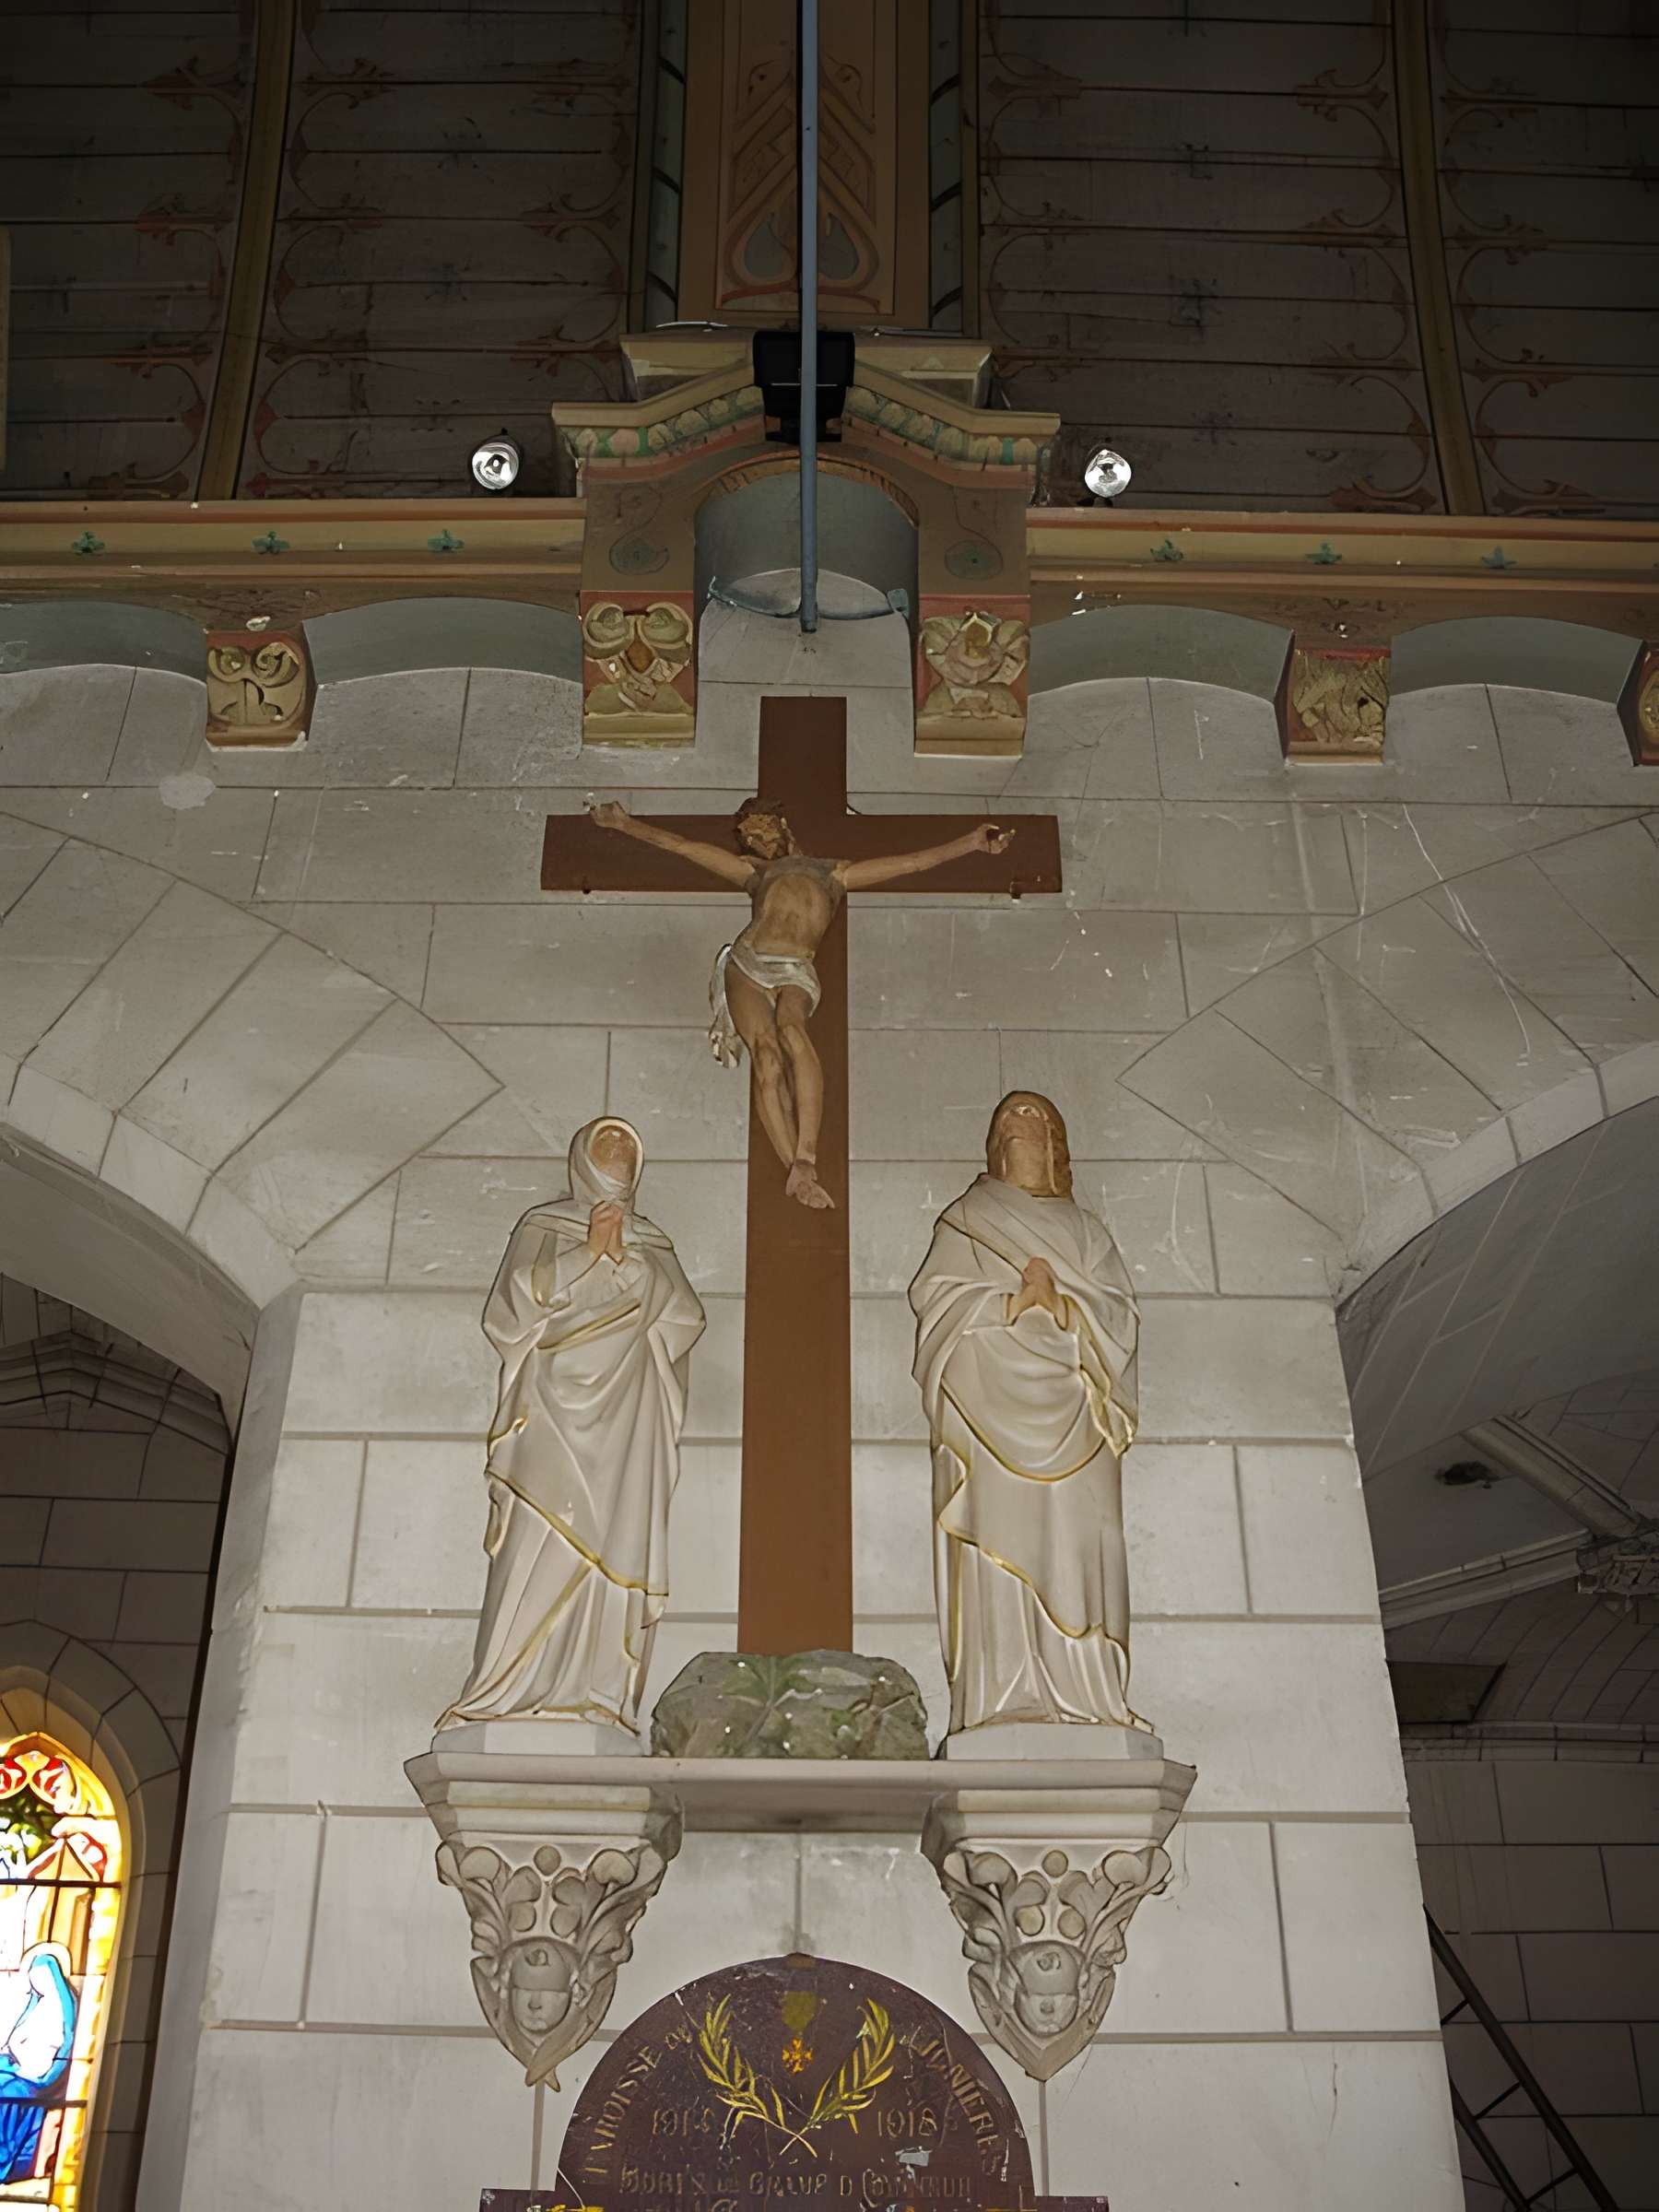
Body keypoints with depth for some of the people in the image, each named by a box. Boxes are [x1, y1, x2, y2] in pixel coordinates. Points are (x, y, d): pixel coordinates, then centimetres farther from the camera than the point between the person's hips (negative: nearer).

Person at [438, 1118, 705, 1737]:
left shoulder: (652, 1242, 23)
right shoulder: (544, 1226, 15)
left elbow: (685, 1317, 8)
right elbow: (520, 1296, -1)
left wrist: (624, 1259, -4)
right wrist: (589, 1252, -7)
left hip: (628, 1414, 3)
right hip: (558, 1405, -3)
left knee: (619, 1542, -8)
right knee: (542, 1541, -16)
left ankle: (598, 1696, -10)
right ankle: (510, 1692, -17)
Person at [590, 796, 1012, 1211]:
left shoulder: (835, 873, 28)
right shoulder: (756, 873, 32)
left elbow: (915, 862, 23)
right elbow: (684, 845, 34)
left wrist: (972, 842, 16)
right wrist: (626, 823, 33)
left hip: (795, 972, -2)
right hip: (747, 963, 2)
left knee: (791, 1030, -36)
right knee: (766, 1054, -26)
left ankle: (805, 1161, -46)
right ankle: (799, 1173, -38)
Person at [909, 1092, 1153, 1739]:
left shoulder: (1083, 1227, 26)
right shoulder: (965, 1219, 22)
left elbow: (1120, 1310, 11)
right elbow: (934, 1296, 5)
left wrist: (1063, 1304, -8)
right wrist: (1011, 1303, -8)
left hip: (1068, 1402, 2)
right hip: (990, 1400, -2)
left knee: (1074, 1538, -11)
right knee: (999, 1536, -16)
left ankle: (1087, 1699, -17)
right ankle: (1002, 1699, -23)